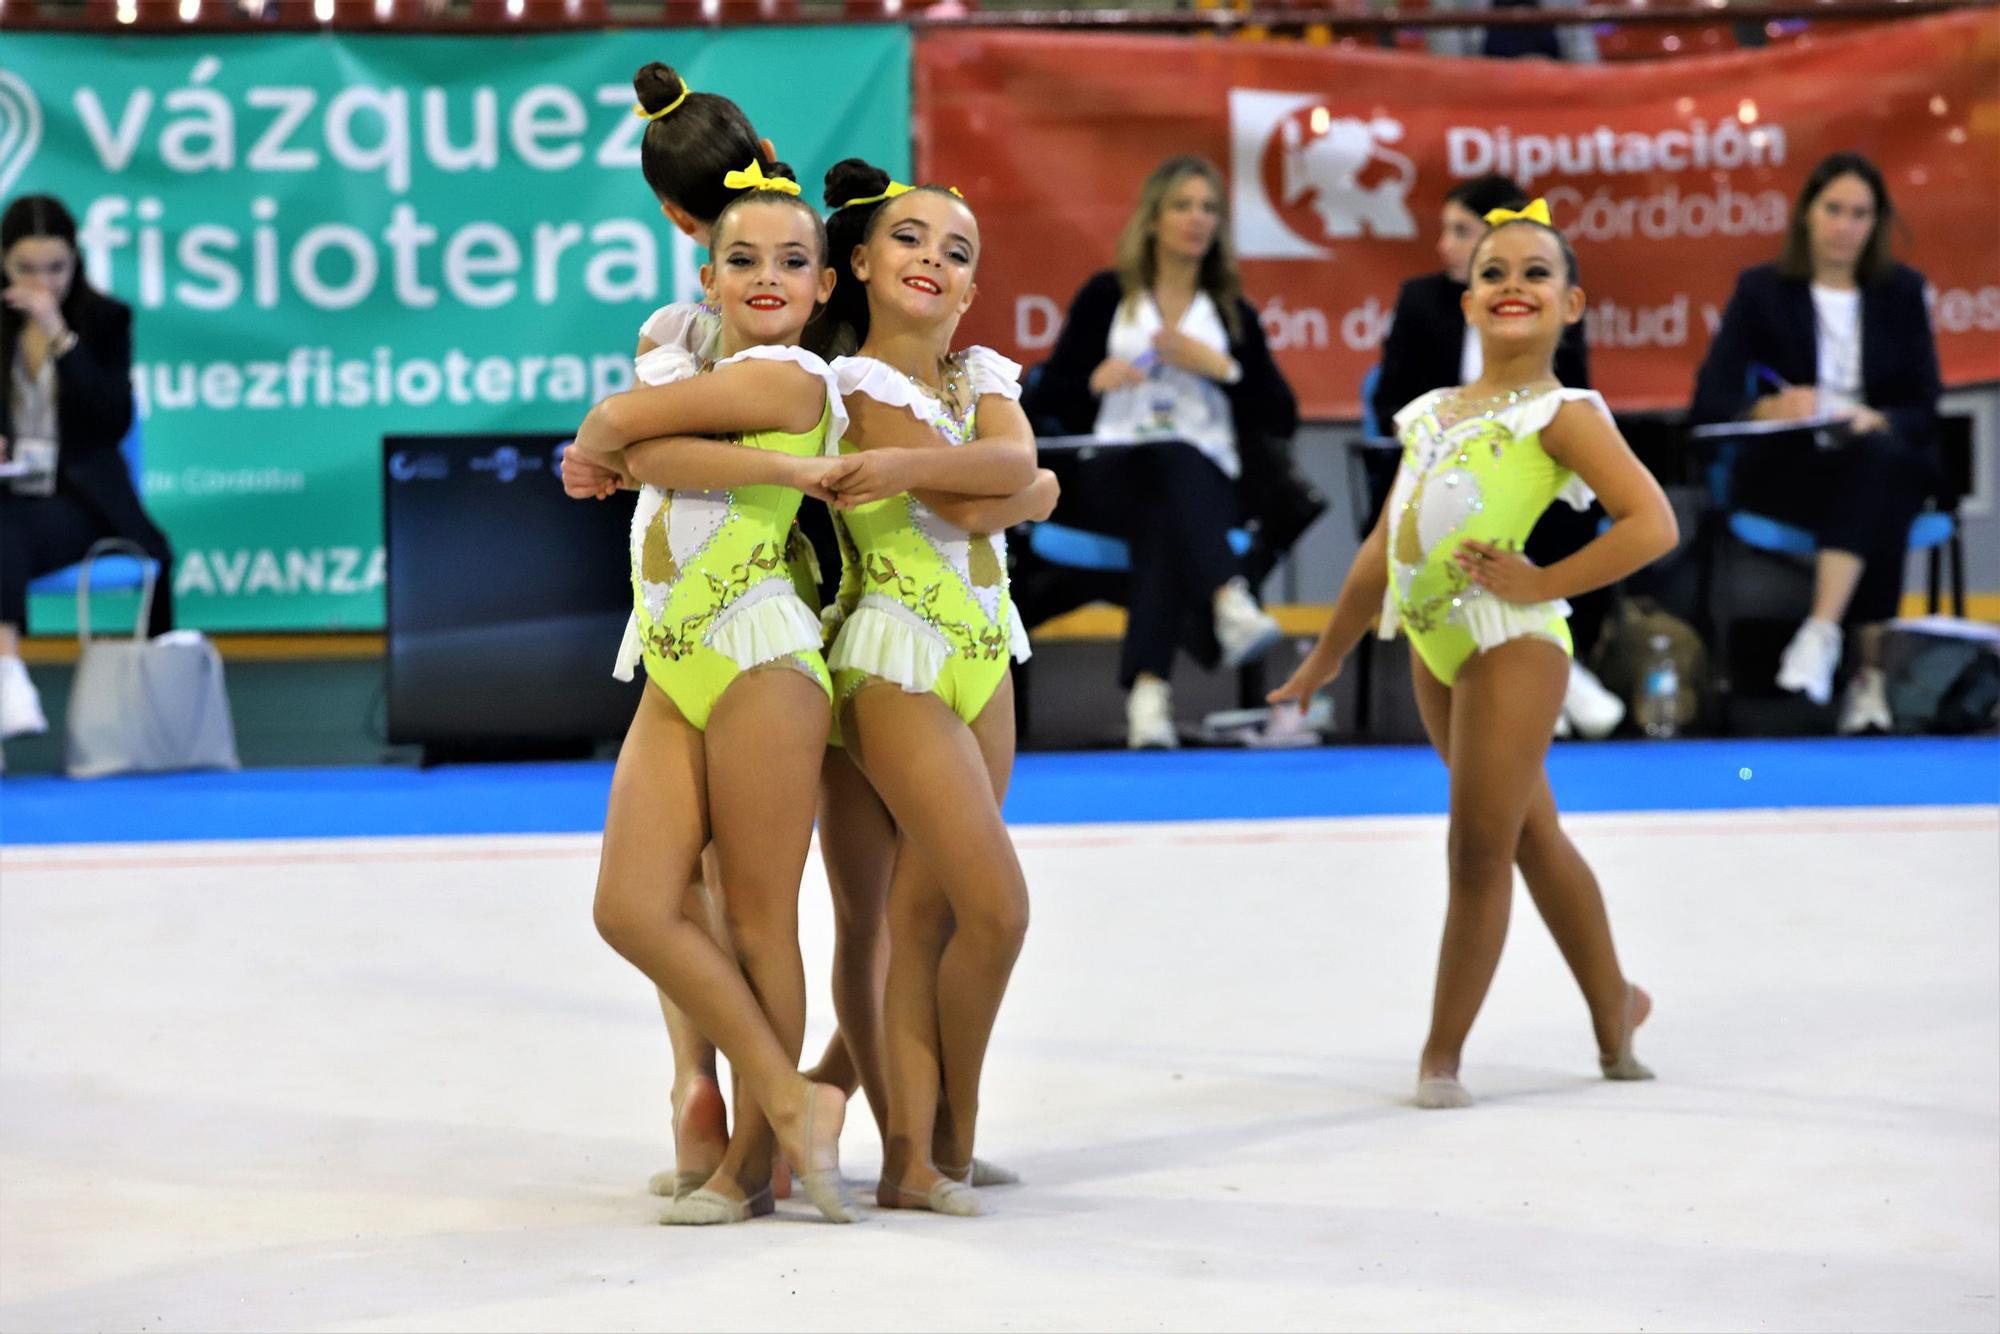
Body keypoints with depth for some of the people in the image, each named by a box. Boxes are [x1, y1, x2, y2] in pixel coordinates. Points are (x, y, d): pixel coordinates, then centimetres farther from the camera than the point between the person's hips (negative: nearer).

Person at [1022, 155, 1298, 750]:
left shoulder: (1234, 315, 19)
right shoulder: (1106, 296, 15)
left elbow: (1283, 420, 11)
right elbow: (1045, 401, 11)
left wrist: (1222, 367, -2)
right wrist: (1096, 381, -10)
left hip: (1206, 479, 1)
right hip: (1108, 472, -1)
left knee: (1166, 515, -38)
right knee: (1173, 460, -39)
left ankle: (1147, 686, -57)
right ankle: (1230, 601, -66)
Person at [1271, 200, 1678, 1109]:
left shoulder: (1561, 413, -5)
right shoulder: (1432, 413, 15)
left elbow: (1651, 523, -16)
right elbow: (1383, 548, 21)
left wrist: (1540, 583, -16)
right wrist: (1327, 656, 24)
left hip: (1510, 642, -7)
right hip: (1435, 642, 7)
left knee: (1479, 849, -4)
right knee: (1532, 835, 16)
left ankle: (1442, 1055, 3)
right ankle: (1613, 1005, 30)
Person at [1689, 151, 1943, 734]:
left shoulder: (1901, 291, 10)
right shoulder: (1762, 289, 5)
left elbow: (1924, 411, 3)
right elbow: (1709, 402, -5)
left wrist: (1877, 421, -22)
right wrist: (1770, 408, -28)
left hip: (1887, 463, 1)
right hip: (1786, 472, -1)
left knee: (1877, 456, -38)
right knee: (1875, 509, -36)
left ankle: (1823, 632, -50)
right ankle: (1873, 670, -42)